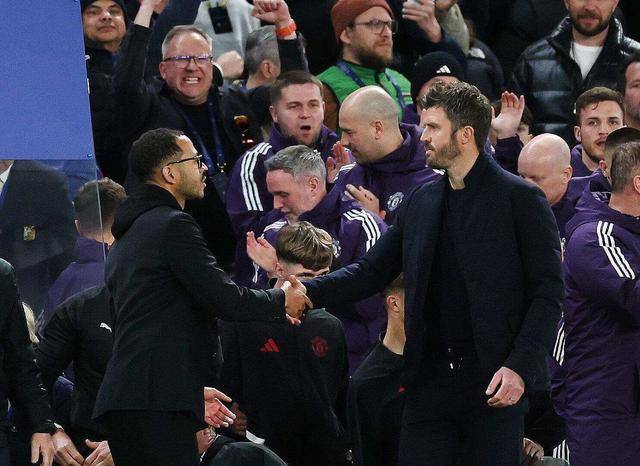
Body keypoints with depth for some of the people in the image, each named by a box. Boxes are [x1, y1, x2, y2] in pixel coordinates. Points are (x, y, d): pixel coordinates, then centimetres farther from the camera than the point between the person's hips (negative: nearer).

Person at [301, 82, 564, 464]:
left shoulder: (520, 199, -3)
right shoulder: (421, 203, 15)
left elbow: (548, 293, -6)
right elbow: (371, 272, 15)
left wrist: (520, 368, -16)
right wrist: (305, 292, -2)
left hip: (492, 385, -5)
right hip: (430, 384, 5)